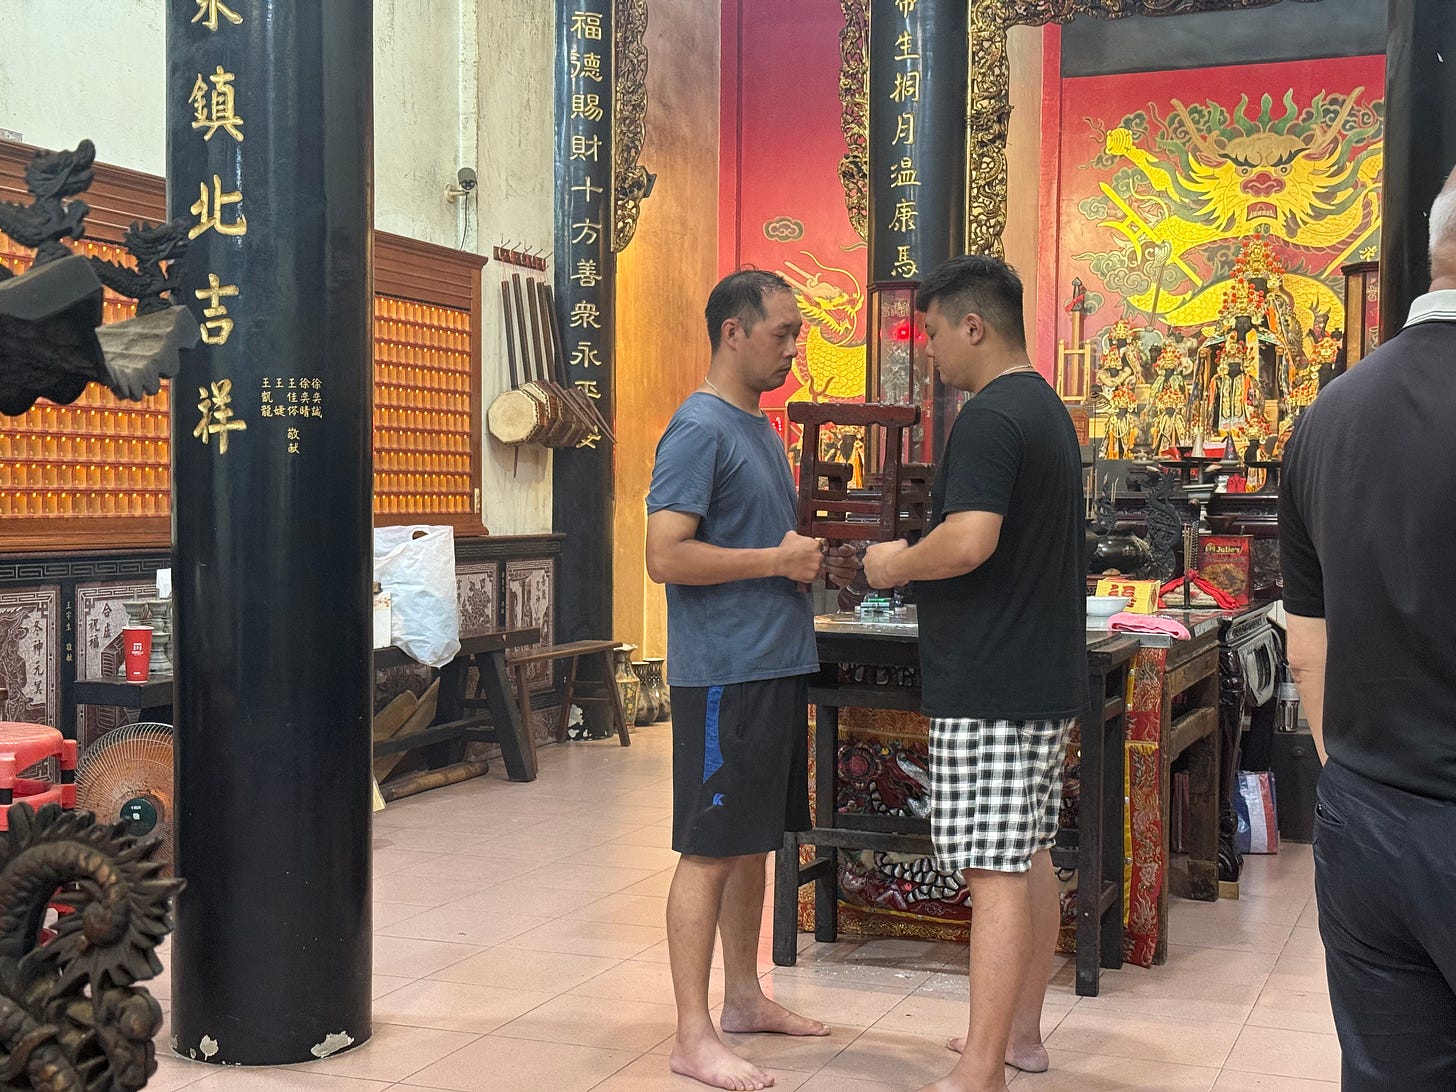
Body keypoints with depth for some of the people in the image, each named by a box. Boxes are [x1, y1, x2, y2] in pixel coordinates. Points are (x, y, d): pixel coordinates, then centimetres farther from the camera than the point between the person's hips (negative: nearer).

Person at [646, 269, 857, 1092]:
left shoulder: (761, 429, 15)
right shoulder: (700, 430, -13)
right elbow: (666, 557, -21)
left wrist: (819, 561, 6)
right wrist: (777, 560, -16)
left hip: (778, 666, 9)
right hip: (725, 674, -9)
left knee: (753, 843, 16)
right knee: (710, 851, -3)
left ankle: (745, 997, 29)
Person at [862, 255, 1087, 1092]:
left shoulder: (990, 418, -16)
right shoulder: (1049, 409, 16)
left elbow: (968, 542, -27)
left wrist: (895, 565, -9)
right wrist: (917, 563, 16)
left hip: (992, 687, -10)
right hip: (1049, 675, 10)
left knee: (996, 873, -8)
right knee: (1031, 859, 16)